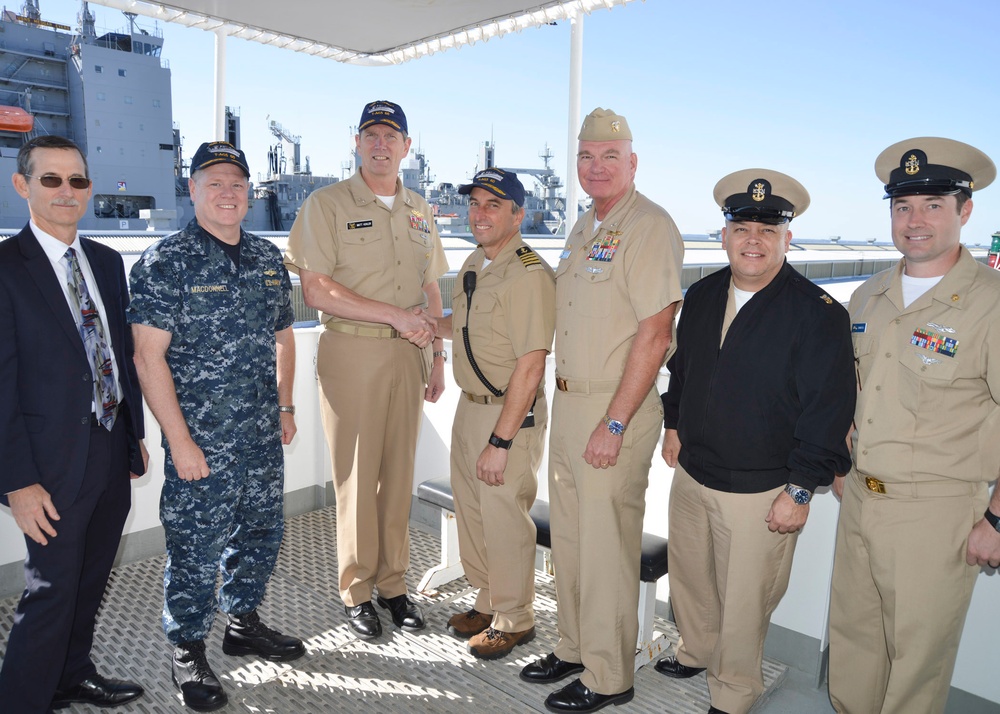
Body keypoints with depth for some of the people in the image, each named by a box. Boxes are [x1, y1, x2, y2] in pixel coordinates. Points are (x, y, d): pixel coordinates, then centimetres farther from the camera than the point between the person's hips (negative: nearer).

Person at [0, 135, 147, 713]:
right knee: (52, 590, 4)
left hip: (114, 449, 7)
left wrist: (136, 433, 12)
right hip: (56, 461, -6)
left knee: (93, 578, 20)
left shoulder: (107, 262, 9)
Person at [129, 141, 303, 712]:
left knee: (262, 531, 17)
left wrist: (286, 407, 13)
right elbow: (148, 356, -14)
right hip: (202, 439, -6)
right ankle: (188, 654, 27)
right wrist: (180, 441, -16)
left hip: (263, 435, 6)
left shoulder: (268, 258, 8)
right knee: (197, 547, 5)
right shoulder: (166, 262, -10)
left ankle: (245, 624, 39)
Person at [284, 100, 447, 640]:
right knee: (356, 474, 1)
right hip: (352, 351, -4)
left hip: (408, 353, 5)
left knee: (399, 472, 9)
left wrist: (437, 355, 11)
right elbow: (316, 291, -11)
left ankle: (392, 581, 23)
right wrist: (395, 315, -13)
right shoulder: (327, 204, -3)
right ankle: (356, 589, 17)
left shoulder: (419, 211, 15)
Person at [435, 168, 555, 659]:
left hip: (510, 414, -9)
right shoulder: (473, 265, 10)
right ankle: (487, 603, 39)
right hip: (470, 406, 9)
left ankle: (514, 620, 26)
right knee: (472, 512, 19)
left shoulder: (529, 275, -20)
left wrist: (500, 441, -24)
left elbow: (530, 367, -24)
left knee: (505, 519, 4)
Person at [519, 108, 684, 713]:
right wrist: (568, 402, 15)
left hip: (616, 408, -9)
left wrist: (614, 423, -20)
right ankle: (575, 647, 35)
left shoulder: (650, 226, -13)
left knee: (606, 546, 2)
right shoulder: (585, 228, 15)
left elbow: (654, 334, -20)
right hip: (569, 400, 9)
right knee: (568, 536, 17)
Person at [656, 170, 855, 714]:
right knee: (688, 577, 23)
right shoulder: (702, 296, 3)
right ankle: (695, 652, 50)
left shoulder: (819, 314, -16)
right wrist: (675, 424, 16)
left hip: (761, 493, -6)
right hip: (691, 473, 6)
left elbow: (829, 409, -15)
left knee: (743, 602, 9)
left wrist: (800, 490, -15)